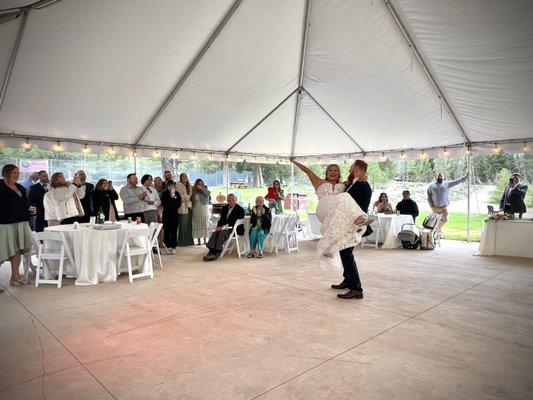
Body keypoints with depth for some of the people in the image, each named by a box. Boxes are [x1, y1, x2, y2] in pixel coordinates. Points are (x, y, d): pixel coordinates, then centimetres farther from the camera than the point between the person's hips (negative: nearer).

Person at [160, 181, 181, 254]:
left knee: (174, 231, 1)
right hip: (166, 215, -2)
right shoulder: (164, 194, 4)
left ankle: (173, 247, 6)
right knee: (167, 231, -3)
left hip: (175, 214, 2)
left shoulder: (177, 194, 9)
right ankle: (168, 247, 5)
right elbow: (164, 204, -6)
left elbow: (178, 204, 3)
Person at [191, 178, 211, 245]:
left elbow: (208, 194, -14)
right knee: (197, 224, 1)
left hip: (204, 208, -1)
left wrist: (201, 189, -15)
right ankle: (199, 240, 5)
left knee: (204, 224, 0)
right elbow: (192, 200, 10)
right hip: (196, 209, 1)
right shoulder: (193, 191, 7)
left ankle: (205, 239, 5)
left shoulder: (204, 189, 5)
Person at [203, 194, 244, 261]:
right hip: (224, 228, 6)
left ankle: (216, 253, -36)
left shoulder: (240, 209, -4)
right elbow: (221, 219, 16)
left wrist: (226, 226, -21)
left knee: (222, 233, -32)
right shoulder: (224, 208, 16)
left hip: (235, 229, -6)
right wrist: (218, 227, -6)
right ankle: (211, 251, -33)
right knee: (215, 233, -22)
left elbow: (237, 222, -12)